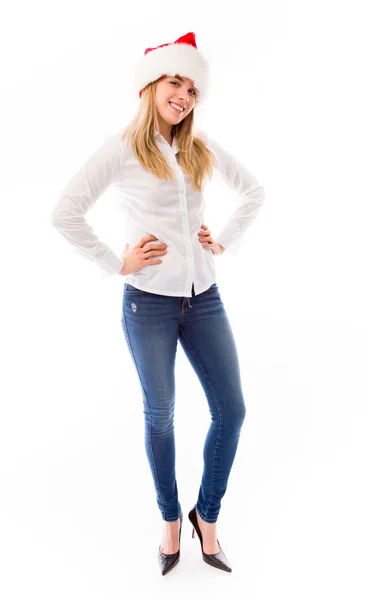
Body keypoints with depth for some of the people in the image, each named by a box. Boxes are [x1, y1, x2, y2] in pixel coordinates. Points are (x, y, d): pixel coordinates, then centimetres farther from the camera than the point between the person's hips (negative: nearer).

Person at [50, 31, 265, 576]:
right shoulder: (123, 148, -6)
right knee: (160, 415, 10)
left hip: (204, 297, 5)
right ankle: (170, 518, 35)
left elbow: (254, 191, 19)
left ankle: (207, 516, 30)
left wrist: (226, 242, 7)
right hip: (149, 302, -4)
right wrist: (116, 264, -11)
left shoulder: (201, 148, 7)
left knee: (231, 410, 6)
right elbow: (65, 213, -12)